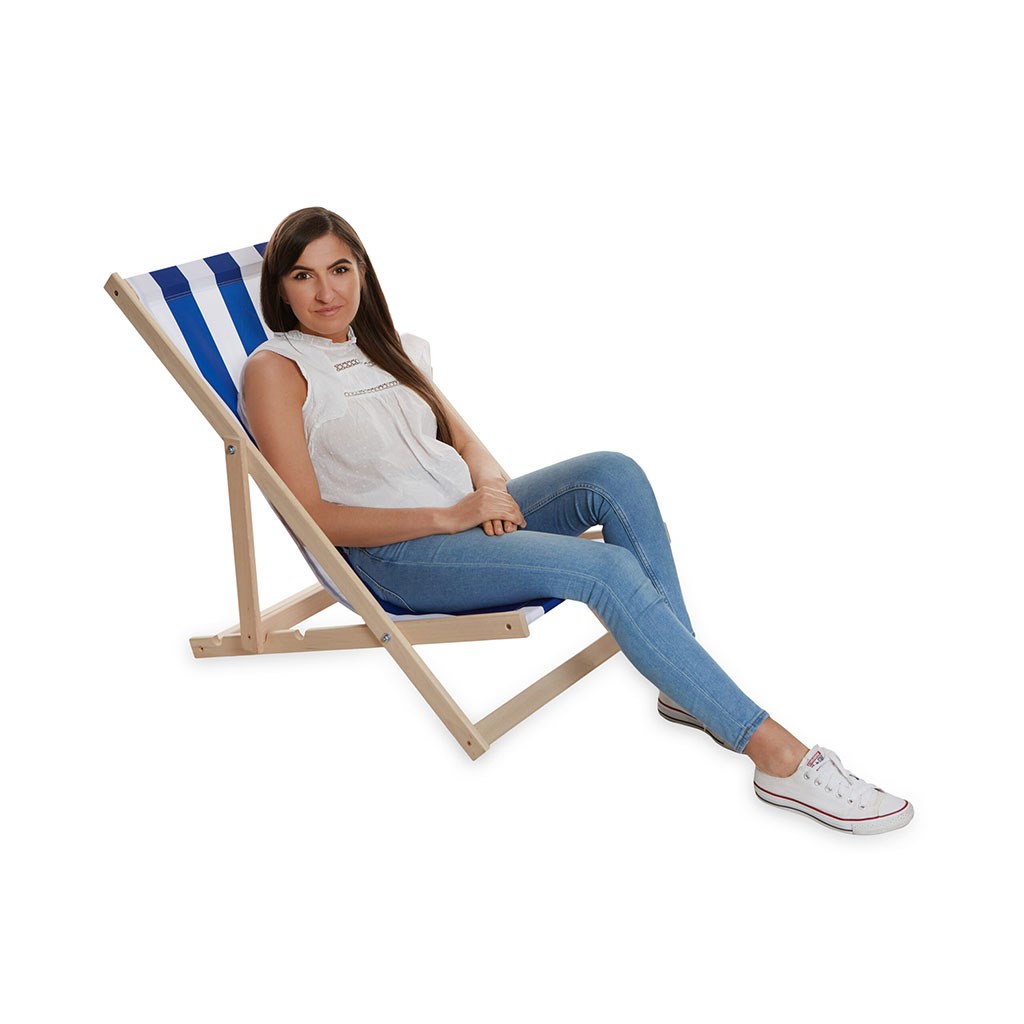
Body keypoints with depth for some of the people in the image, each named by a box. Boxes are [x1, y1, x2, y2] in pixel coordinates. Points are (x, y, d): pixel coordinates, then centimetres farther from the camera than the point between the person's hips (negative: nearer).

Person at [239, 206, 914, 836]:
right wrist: (448, 516, -20)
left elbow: (462, 437, 16)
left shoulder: (388, 348, 16)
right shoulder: (275, 370, -5)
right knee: (606, 568, -26)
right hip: (389, 557, -7)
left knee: (613, 473, -19)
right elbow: (312, 518, -13)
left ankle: (686, 687, -16)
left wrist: (489, 485, -9)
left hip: (463, 513, 7)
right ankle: (780, 756, -24)